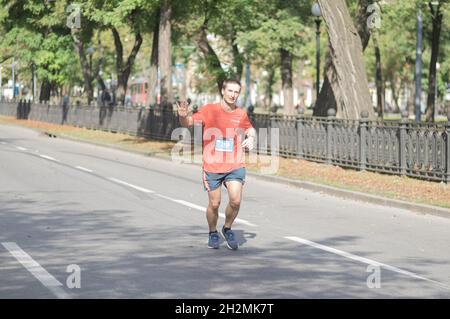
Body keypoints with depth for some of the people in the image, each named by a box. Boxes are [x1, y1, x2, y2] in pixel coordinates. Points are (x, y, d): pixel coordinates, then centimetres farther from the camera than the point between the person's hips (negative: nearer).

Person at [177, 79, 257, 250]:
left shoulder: (241, 114, 5)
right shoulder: (209, 110, -4)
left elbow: (250, 129, 24)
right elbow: (188, 123, -7)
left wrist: (251, 138, 1)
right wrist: (183, 115, -30)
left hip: (235, 166, 1)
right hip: (212, 166, -1)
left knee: (236, 201, -13)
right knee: (214, 204, 4)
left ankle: (227, 229, 14)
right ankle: (213, 234, 29)